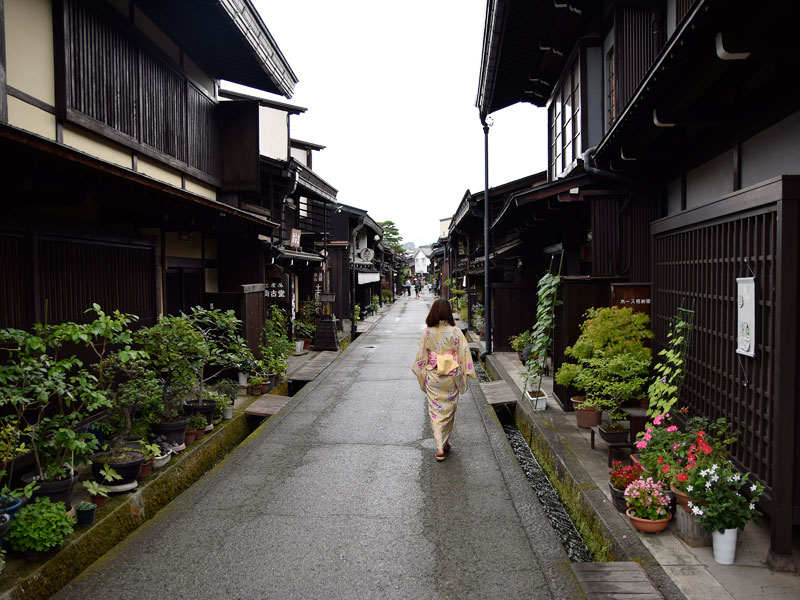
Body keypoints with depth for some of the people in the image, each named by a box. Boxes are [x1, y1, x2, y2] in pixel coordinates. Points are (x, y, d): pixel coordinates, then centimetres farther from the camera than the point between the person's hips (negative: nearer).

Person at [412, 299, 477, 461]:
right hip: (451, 377, 0)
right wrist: (465, 374, 3)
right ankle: (445, 442, 30)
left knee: (435, 410, 7)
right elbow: (464, 355, -9)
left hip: (433, 378, 0)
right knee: (449, 410, 17)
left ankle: (440, 448, 0)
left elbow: (421, 356, -3)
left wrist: (421, 375, 10)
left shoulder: (427, 333, -9)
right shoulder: (455, 332, -11)